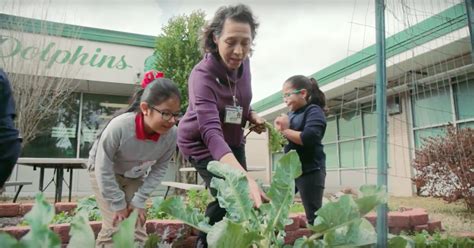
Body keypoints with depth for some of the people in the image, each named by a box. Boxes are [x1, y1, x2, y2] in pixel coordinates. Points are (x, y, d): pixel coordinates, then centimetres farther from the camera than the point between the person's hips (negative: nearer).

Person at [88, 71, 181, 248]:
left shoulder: (171, 135, -28)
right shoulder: (119, 126, -39)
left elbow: (159, 169, -12)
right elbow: (104, 169, -27)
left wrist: (139, 200, -14)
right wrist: (118, 205, -19)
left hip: (135, 177, 3)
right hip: (104, 171, -3)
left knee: (137, 229, -1)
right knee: (115, 227, -11)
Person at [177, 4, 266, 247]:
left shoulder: (242, 63, -12)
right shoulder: (203, 74, -32)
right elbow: (211, 132, -46)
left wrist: (252, 116, -12)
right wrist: (245, 178, -59)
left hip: (232, 140, 6)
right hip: (201, 142, -6)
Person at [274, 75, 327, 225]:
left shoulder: (314, 111, -9)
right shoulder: (292, 114, 14)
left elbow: (309, 138, -25)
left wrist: (285, 130, -14)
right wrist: (280, 129, -2)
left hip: (310, 171, -8)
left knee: (313, 216, 0)